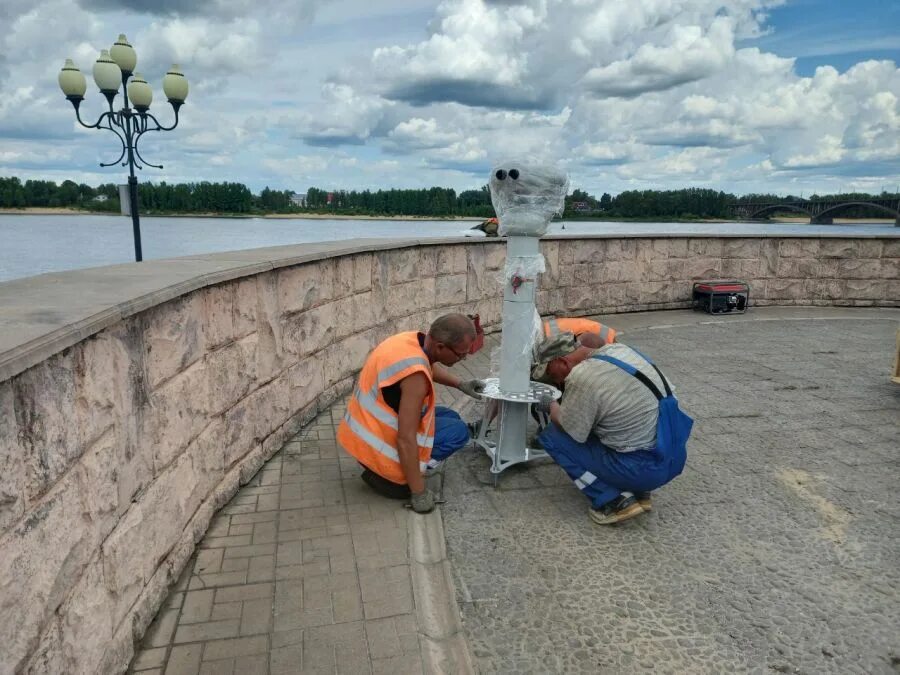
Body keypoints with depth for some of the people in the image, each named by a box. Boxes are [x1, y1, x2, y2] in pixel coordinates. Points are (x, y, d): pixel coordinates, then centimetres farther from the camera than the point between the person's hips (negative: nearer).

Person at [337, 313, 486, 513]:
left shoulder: (413, 340, -4)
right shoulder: (415, 374, -32)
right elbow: (406, 440, -29)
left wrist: (461, 384, 10)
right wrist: (419, 493, -20)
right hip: (376, 444, -9)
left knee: (449, 417, 16)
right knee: (458, 431, -5)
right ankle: (386, 475, -4)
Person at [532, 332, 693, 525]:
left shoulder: (582, 378, -21)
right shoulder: (619, 349, 5)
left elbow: (569, 429, -9)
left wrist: (551, 406, 10)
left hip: (645, 468, -8)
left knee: (552, 436, -1)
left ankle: (614, 501, -3)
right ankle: (638, 491, 18)